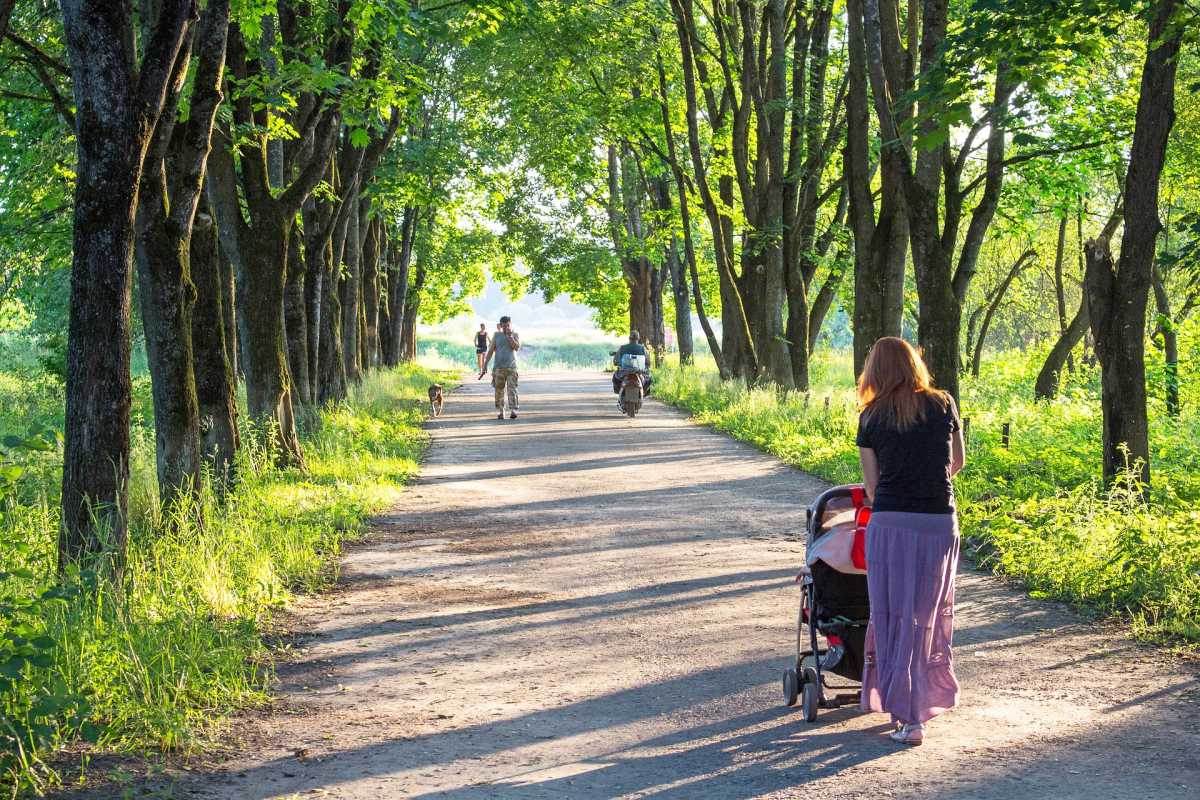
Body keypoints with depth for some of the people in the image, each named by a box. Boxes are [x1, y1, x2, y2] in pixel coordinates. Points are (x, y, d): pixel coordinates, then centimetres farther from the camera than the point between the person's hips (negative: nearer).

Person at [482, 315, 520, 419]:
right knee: (499, 390, 3)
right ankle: (500, 412, 14)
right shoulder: (497, 335, 7)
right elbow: (491, 350, 6)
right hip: (499, 367, 1)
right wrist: (485, 364, 0)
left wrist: (510, 336, -14)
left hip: (511, 367, -1)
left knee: (512, 388, -13)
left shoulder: (515, 335, 6)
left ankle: (513, 411, -20)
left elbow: (517, 347, -11)